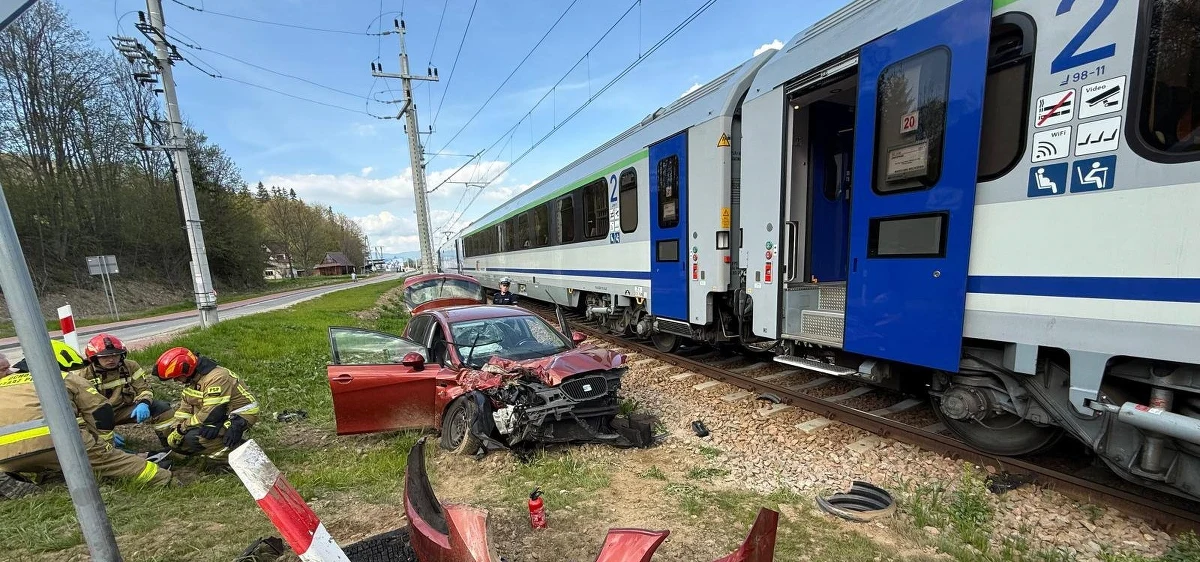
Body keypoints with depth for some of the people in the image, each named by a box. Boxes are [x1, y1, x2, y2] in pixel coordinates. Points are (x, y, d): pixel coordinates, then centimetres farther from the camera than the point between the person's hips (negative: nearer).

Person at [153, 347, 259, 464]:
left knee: (193, 438, -24)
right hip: (220, 416, 10)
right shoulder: (193, 377, 4)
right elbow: (185, 406, 9)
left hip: (238, 418, -10)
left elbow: (209, 416, -27)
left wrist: (182, 428, -12)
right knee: (175, 441, 8)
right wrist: (176, 430, -3)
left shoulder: (217, 378, -28)